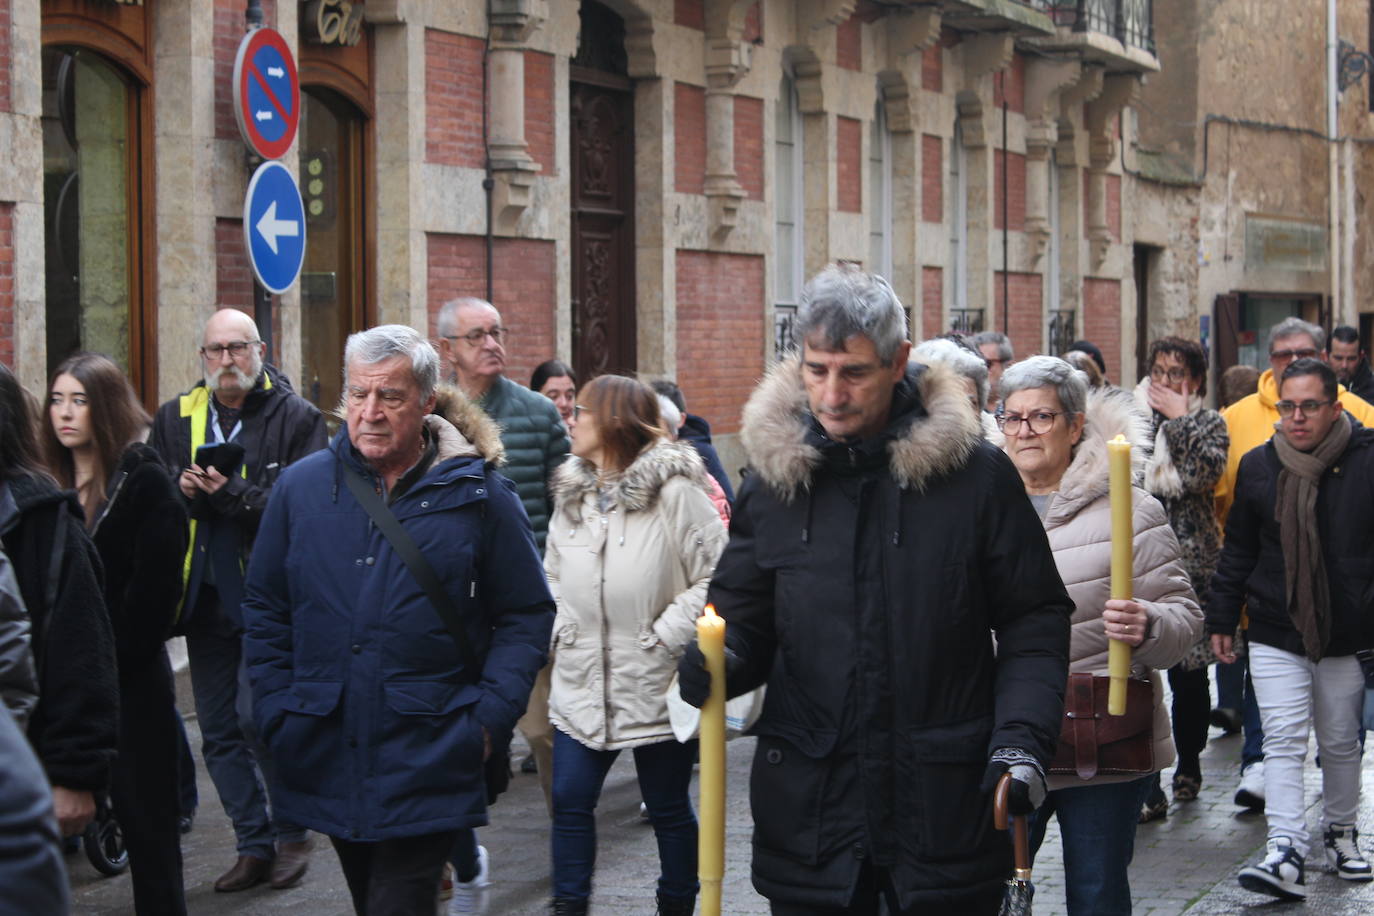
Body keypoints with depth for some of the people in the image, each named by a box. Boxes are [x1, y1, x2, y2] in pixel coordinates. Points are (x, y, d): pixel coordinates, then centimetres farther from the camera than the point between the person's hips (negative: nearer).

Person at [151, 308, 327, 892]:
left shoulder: (295, 417, -3)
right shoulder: (175, 418, 11)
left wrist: (232, 494, -21)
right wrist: (179, 488, -9)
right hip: (205, 597, 5)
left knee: (257, 717, -12)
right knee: (219, 730, 9)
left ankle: (291, 833, 8)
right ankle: (253, 845, 20)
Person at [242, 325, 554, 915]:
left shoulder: (479, 496, -3)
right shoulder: (301, 487, 4)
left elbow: (527, 616, 2)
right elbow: (265, 610, 11)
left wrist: (489, 719, -7)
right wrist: (277, 713, 2)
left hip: (429, 771, -3)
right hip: (328, 764, 4)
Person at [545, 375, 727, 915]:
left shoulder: (674, 491, -13)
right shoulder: (571, 495, 8)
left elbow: (716, 577, -14)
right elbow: (553, 576, 19)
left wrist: (666, 637, -16)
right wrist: (562, 630, 4)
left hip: (655, 687, -5)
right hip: (582, 685, 6)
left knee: (668, 808, 9)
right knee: (570, 801, 6)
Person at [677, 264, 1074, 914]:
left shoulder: (976, 474, -4)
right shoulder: (773, 478, 4)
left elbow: (1034, 621, 2)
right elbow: (744, 616, 11)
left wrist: (1022, 737, -11)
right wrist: (717, 659, -11)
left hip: (947, 806, -2)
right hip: (806, 807, 2)